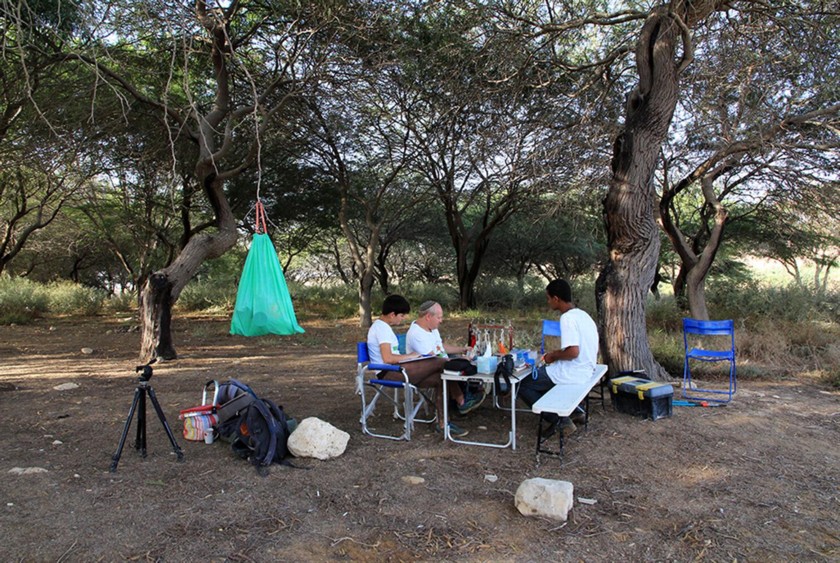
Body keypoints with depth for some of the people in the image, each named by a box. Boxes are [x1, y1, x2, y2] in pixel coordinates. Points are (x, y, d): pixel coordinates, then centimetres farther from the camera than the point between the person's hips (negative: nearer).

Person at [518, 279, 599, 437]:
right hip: (584, 369, 9)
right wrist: (557, 353, 14)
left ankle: (559, 419, 2)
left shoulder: (567, 318, -21)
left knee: (522, 384, 2)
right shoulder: (582, 314, 8)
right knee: (539, 371, 28)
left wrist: (554, 356, -11)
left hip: (572, 373, -9)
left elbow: (573, 352, -29)